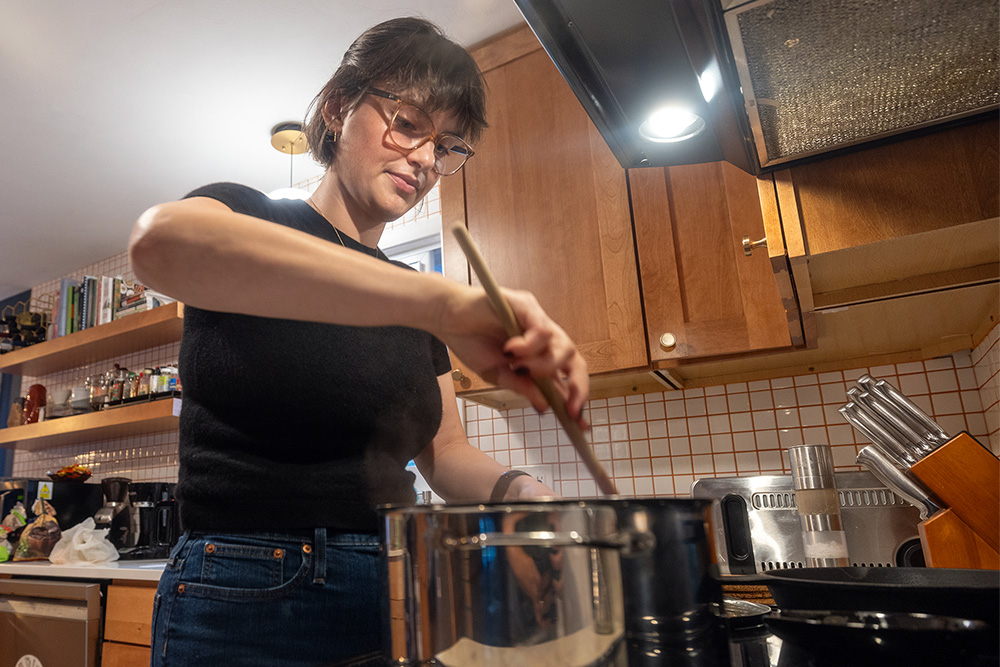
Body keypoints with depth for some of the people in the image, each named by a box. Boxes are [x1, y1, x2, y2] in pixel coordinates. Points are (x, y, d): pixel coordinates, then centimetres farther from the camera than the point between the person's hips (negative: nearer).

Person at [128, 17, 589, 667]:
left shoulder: (412, 304, 9)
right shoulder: (246, 215, -7)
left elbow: (444, 453, 10)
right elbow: (161, 240, -32)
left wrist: (516, 490, -12)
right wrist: (443, 300, -40)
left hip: (395, 595, 6)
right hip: (249, 609, -5)